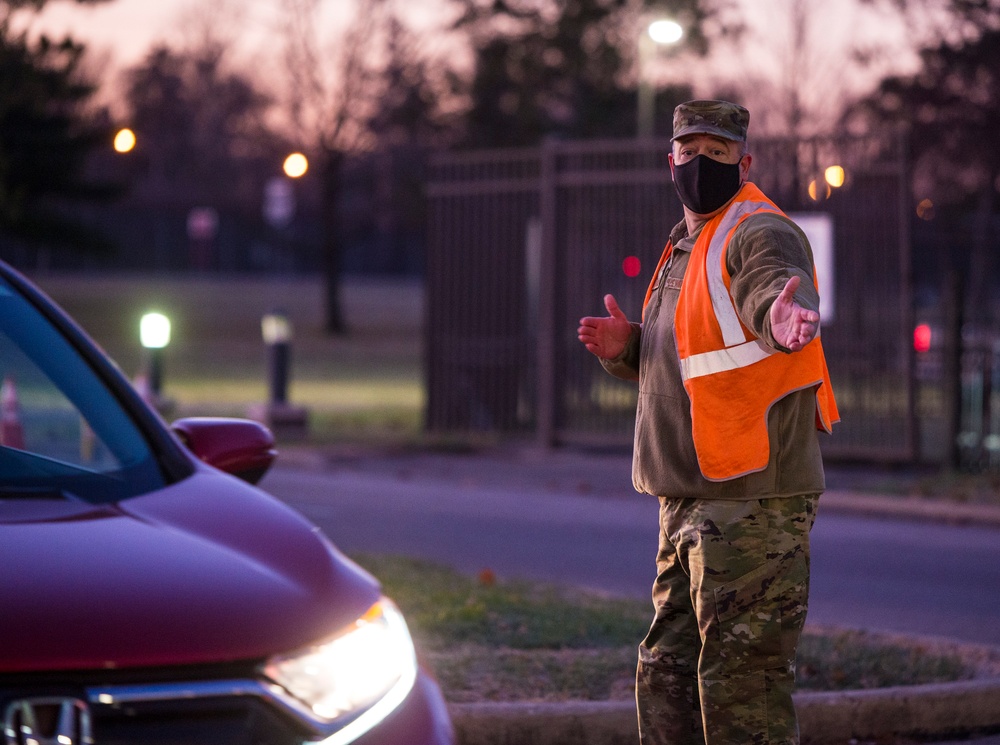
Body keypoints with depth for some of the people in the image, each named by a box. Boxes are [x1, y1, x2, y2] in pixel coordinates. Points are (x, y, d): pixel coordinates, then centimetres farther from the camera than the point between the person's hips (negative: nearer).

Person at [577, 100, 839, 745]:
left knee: (742, 680, -8)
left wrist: (785, 317, -58)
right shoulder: (687, 246, 19)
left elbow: (774, 289, -35)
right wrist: (627, 346, 7)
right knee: (666, 675, 18)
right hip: (691, 500, 10)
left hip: (754, 499, -10)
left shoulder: (762, 235, -11)